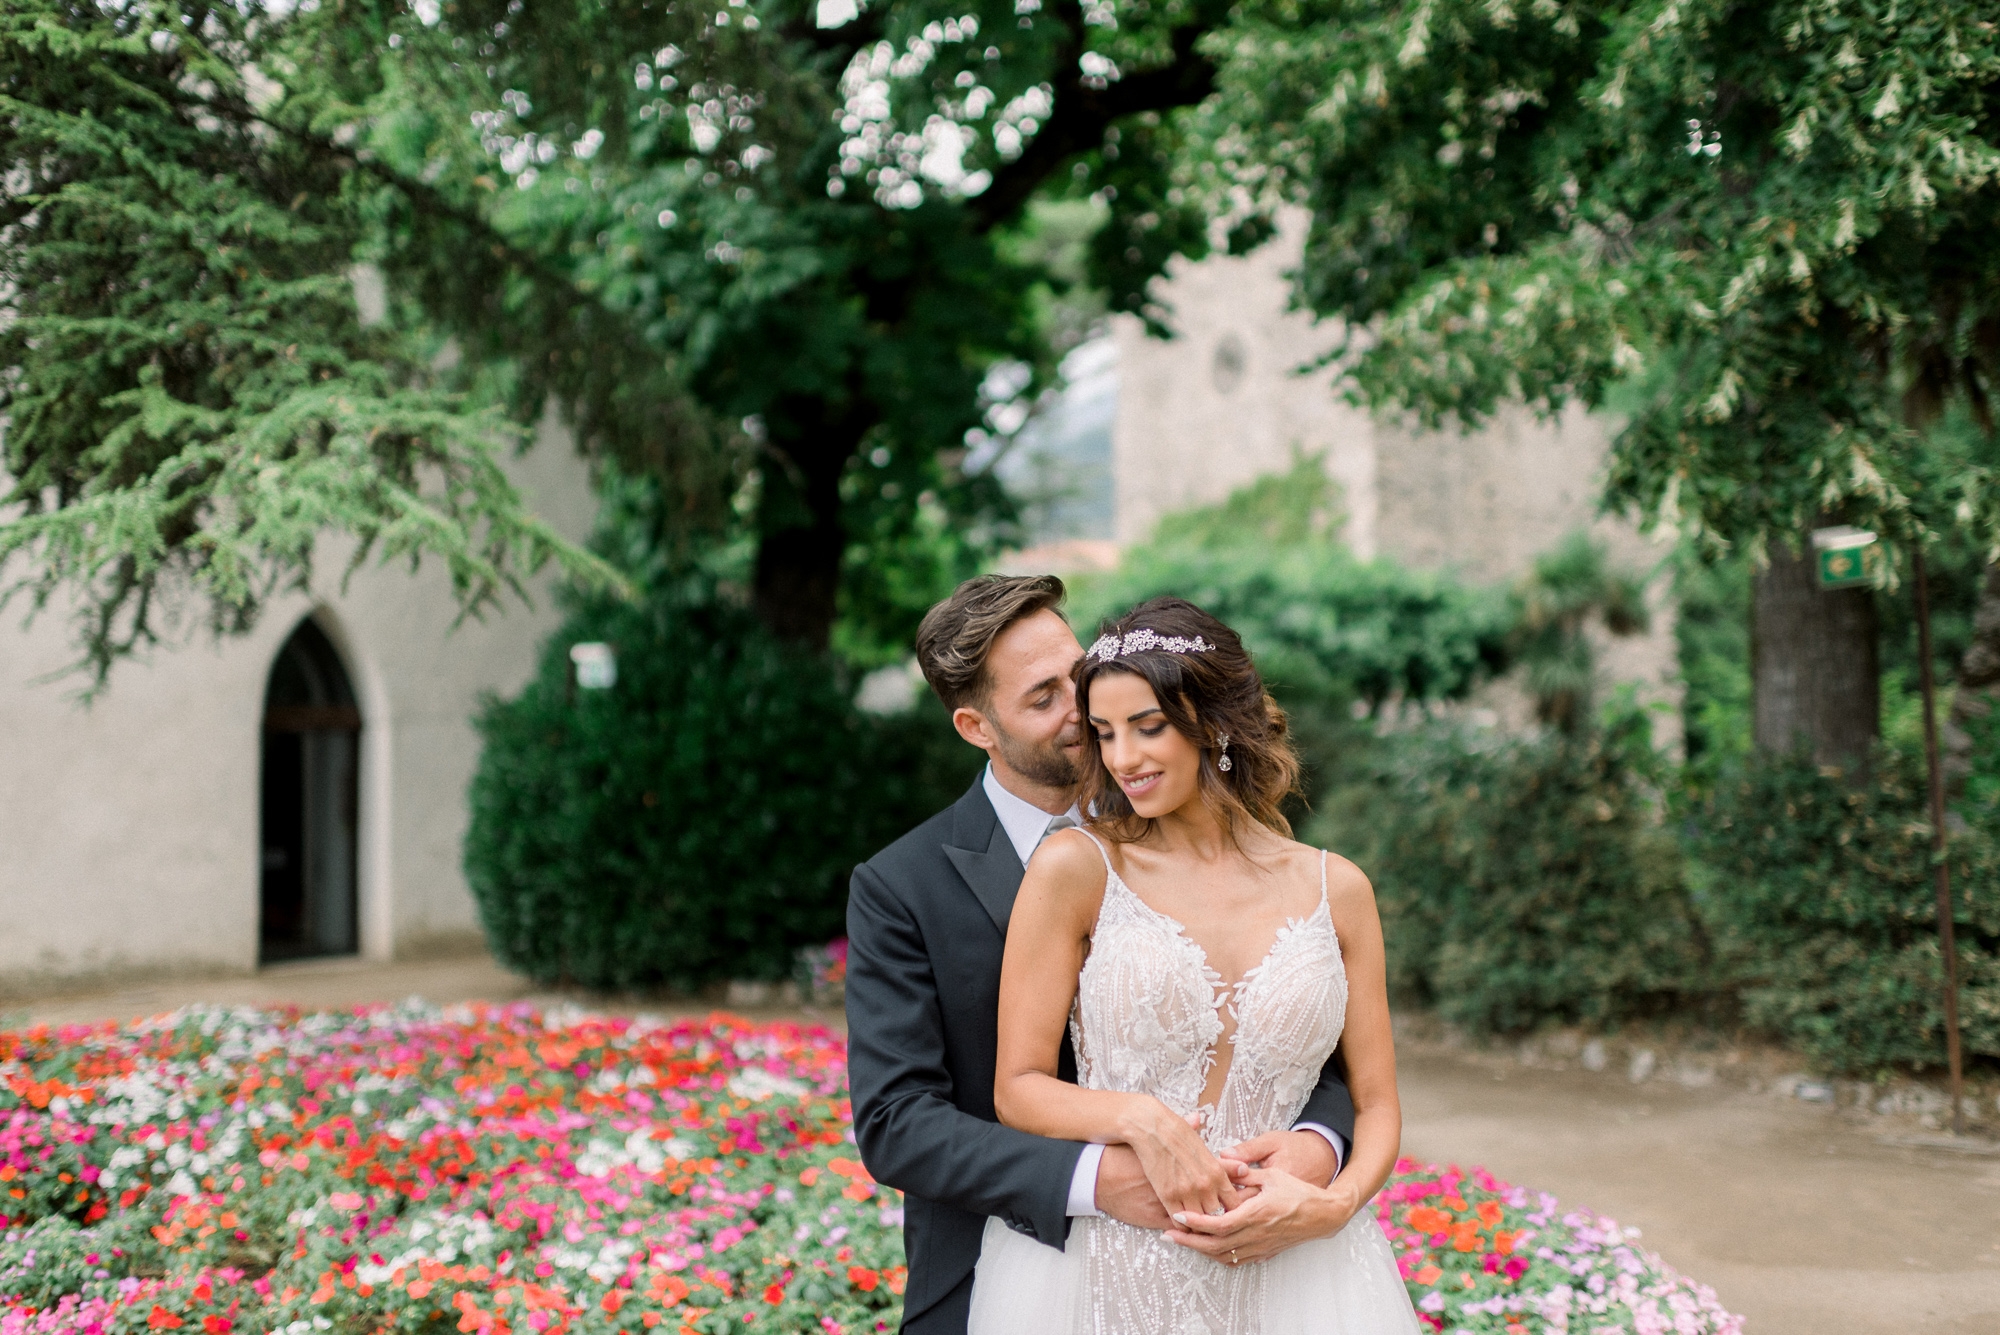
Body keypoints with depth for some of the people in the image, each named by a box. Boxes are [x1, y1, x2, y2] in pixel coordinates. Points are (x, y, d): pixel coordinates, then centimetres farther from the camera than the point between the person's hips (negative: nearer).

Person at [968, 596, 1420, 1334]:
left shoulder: (1336, 890, 4)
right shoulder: (1074, 868, -3)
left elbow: (1375, 1103, 8)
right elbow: (1018, 1087, -3)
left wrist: (1333, 1203, -11)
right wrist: (1141, 1119, -20)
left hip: (1287, 1269, 2)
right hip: (1105, 1267, -1)